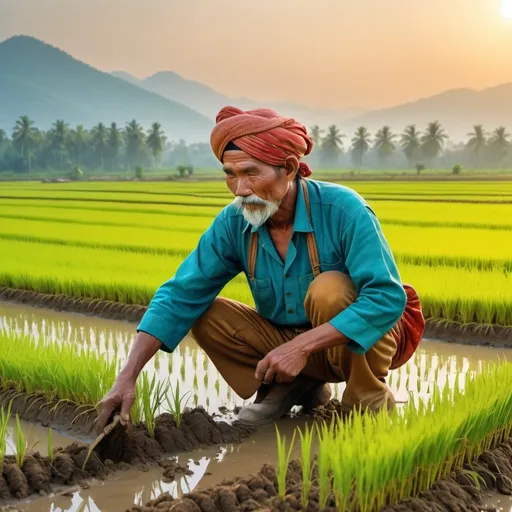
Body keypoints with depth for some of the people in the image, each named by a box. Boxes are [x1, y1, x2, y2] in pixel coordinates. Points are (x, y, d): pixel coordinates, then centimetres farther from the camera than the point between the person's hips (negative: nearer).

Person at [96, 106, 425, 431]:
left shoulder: (342, 208, -27)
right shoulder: (233, 223, -14)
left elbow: (388, 297, -34)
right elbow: (181, 297, -15)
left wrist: (302, 345, -39)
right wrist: (127, 377, -25)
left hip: (368, 339, -4)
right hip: (296, 343, 4)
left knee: (328, 288, -34)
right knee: (205, 314, -12)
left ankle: (370, 399, -10)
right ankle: (298, 384, 2)